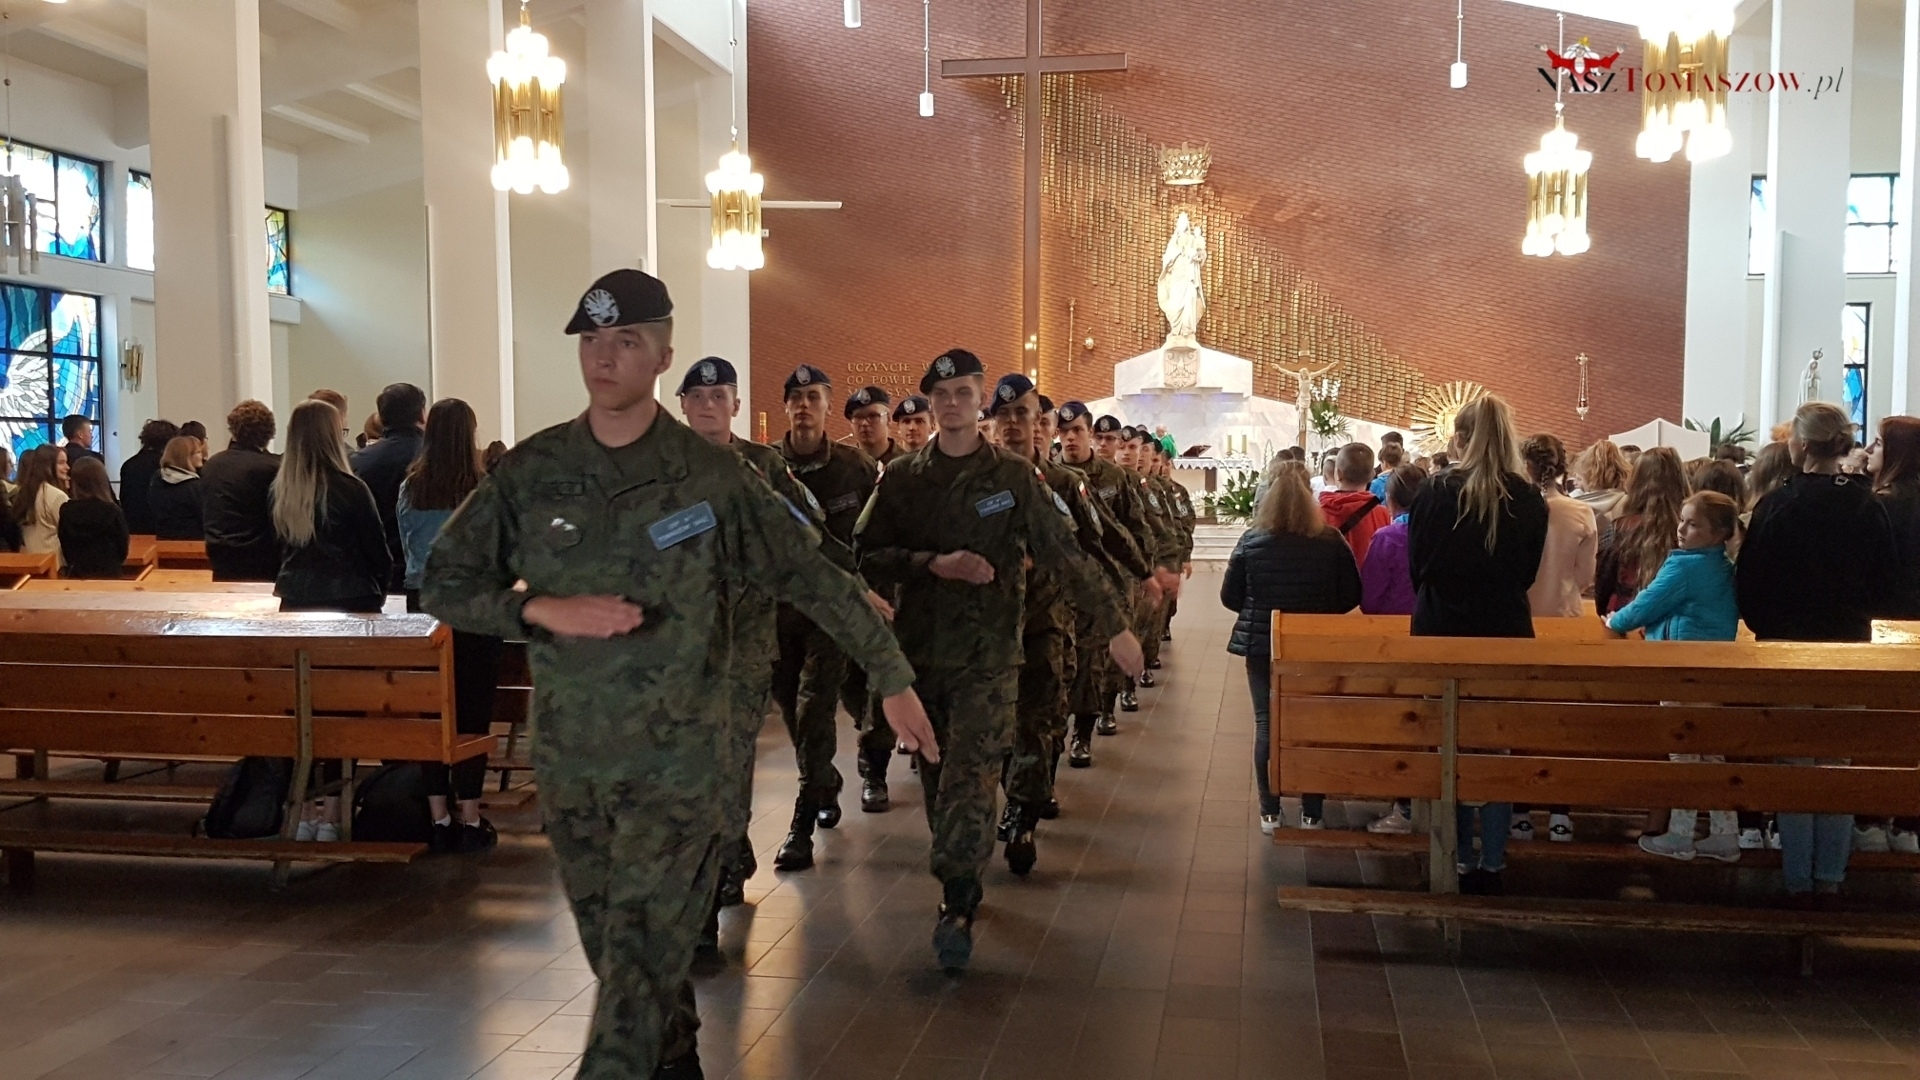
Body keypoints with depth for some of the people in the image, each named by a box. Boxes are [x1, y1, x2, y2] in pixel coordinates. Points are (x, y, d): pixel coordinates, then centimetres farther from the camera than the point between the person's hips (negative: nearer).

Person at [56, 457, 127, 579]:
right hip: (108, 573, -3)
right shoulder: (112, 511, -12)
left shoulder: (66, 511, -4)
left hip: (76, 574, 3)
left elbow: (65, 548, 6)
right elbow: (122, 548, -2)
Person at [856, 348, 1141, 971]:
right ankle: (963, 879, 24)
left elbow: (1064, 551, -2)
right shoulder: (903, 479, 6)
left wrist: (1113, 626, -6)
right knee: (937, 778, 9)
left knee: (970, 777, -12)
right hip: (921, 647, 3)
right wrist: (935, 564, -14)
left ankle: (957, 905, -9)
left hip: (990, 651, -3)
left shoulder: (1012, 476, 0)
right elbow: (865, 554, 0)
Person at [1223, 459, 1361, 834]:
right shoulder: (1331, 543, -11)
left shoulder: (1251, 542, -10)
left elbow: (1230, 598, -4)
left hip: (1262, 645, 0)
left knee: (1267, 725, 9)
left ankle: (1270, 812, 12)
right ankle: (1312, 813, 16)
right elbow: (1351, 597, -3)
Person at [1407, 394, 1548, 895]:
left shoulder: (1435, 492, -10)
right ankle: (1492, 862, 11)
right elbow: (1528, 573, 5)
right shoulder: (1530, 500, -5)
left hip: (1442, 632, -1)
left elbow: (1416, 566, -2)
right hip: (1508, 633, 1)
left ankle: (1459, 859, 13)